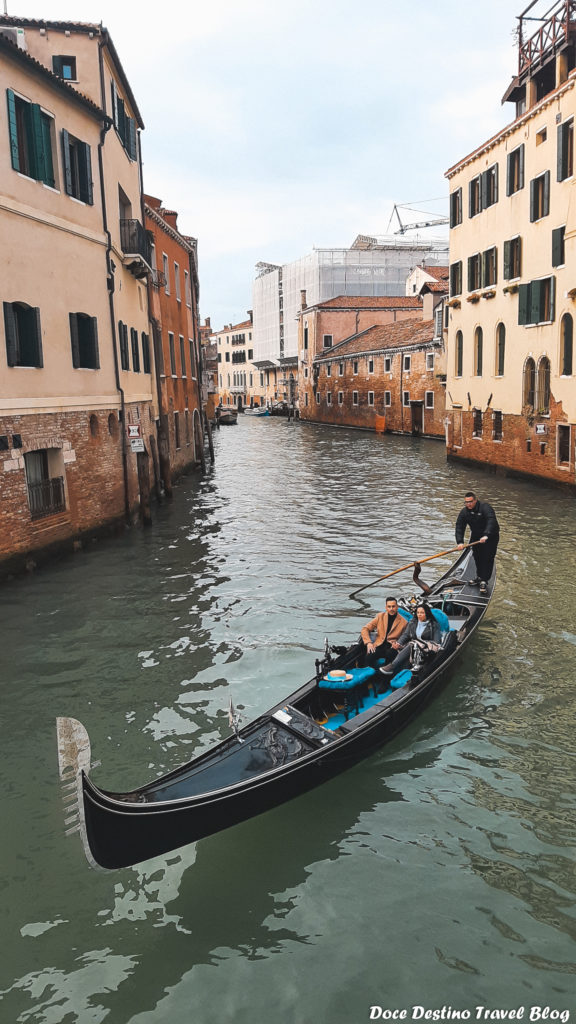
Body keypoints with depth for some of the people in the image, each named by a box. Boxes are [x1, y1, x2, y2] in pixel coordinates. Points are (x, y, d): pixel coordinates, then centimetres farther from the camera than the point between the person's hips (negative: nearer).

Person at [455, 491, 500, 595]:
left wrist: (486, 535, -51)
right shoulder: (464, 512, -6)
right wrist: (460, 542, -22)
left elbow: (491, 521, -38)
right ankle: (479, 577, 29)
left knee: (488, 558, -11)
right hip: (476, 536, 6)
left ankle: (484, 581, -10)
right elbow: (459, 527, -9)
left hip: (491, 536, -6)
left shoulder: (485, 507, -24)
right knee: (477, 557, 11)